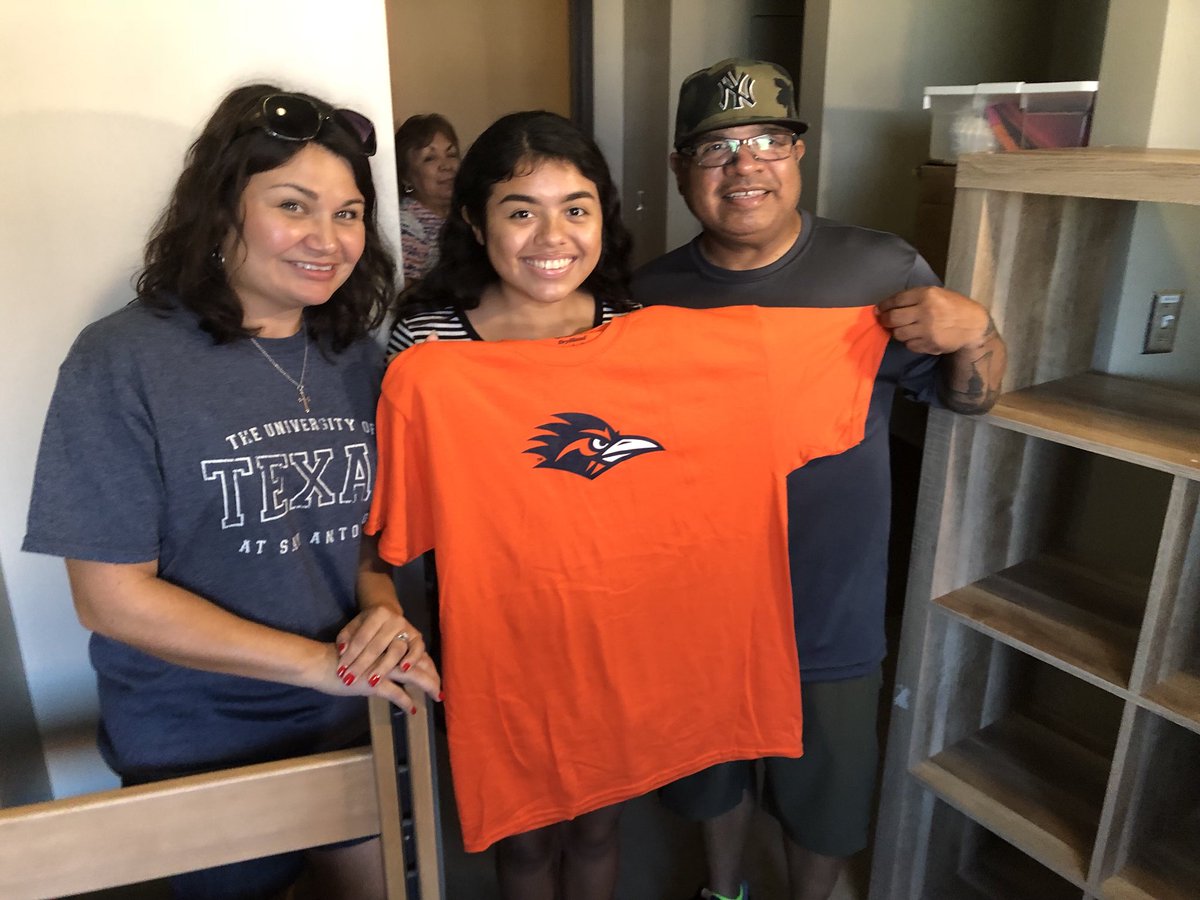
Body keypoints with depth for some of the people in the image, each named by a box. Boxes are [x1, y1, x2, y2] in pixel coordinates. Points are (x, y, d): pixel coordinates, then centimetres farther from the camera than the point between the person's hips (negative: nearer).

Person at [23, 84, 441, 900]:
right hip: (198, 754, -4)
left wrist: (383, 612, -14)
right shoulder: (122, 362, -16)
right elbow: (112, 595, -17)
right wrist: (323, 664, -19)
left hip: (354, 727, 5)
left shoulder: (358, 362, 0)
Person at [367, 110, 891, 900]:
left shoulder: (662, 340, -9)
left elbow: (846, 339, -3)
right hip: (507, 659, -2)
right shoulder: (426, 368, -17)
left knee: (597, 827, 26)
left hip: (628, 648, 2)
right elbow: (388, 532, -8)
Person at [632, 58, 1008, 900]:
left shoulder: (880, 270, -12)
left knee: (824, 798, 21)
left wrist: (975, 331, -25)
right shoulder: (652, 294, -6)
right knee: (711, 769, 26)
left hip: (831, 612, -1)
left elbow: (971, 398, -4)